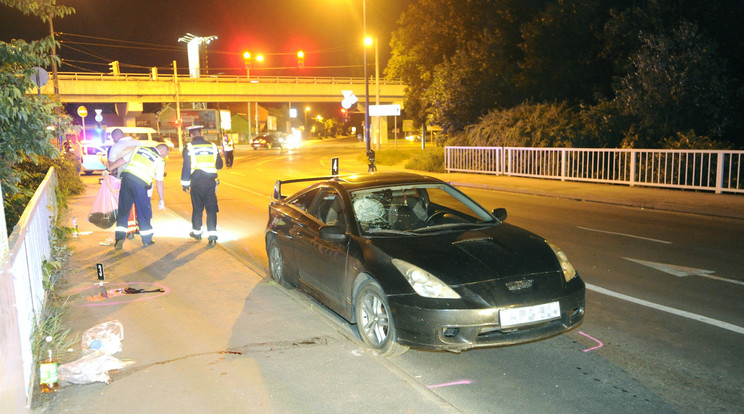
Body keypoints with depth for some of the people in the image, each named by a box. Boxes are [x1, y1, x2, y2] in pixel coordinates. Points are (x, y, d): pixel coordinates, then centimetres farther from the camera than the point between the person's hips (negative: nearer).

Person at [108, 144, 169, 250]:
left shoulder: (139, 148, 17)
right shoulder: (160, 161, 6)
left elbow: (122, 160, 18)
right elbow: (159, 182, 8)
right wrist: (162, 200, 14)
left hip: (127, 177, 3)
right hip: (141, 183, -3)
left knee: (123, 210, 12)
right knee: (144, 212, 10)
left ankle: (120, 238, 5)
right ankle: (147, 240, 19)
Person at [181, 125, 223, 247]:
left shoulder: (189, 148, -3)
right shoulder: (213, 146, 5)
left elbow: (186, 167, -5)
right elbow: (219, 165, 12)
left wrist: (185, 183, 3)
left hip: (196, 181, -1)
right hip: (211, 181, 1)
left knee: (197, 208, 14)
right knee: (211, 209, 0)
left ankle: (196, 232, 29)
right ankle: (212, 237, -9)